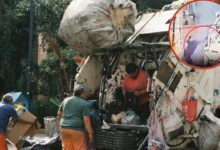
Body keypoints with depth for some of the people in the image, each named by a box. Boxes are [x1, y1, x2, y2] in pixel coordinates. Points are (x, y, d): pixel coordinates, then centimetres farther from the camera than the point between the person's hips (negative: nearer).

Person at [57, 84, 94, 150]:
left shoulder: (66, 100, 12)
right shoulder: (84, 104, -5)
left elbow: (59, 113, 22)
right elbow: (86, 120, -12)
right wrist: (90, 133, -7)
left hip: (64, 129, 6)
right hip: (76, 130, -6)